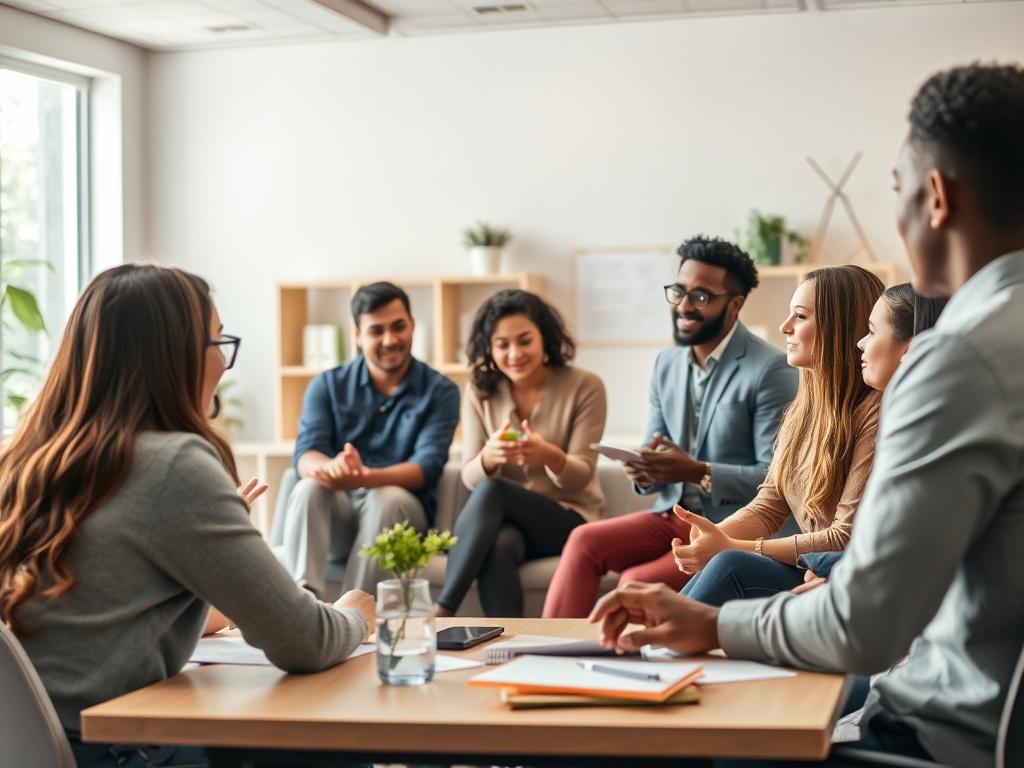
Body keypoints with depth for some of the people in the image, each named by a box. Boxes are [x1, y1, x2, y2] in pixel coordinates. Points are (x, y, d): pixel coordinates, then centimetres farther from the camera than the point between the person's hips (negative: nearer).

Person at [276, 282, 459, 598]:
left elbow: (427, 467, -12)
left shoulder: (440, 391, 2)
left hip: (401, 513, -1)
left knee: (387, 498, -34)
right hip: (336, 509, 2)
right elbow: (305, 455, -7)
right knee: (309, 488, -30)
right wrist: (331, 468, -34)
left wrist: (364, 478, -33)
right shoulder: (328, 385, 8)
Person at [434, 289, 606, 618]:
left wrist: (550, 456, -34)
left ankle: (440, 613, -35)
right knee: (498, 545, -37)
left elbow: (581, 476, -9)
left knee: (492, 492, -33)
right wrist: (489, 458, -28)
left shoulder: (584, 387, -6)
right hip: (503, 519, 2)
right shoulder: (480, 391, 3)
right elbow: (471, 477, -2)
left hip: (568, 519, -2)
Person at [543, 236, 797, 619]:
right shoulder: (666, 364, 11)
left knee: (637, 582, -27)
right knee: (584, 541, -18)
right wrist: (644, 472, -9)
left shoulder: (771, 370, -11)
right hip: (671, 515, 7)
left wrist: (697, 472, -26)